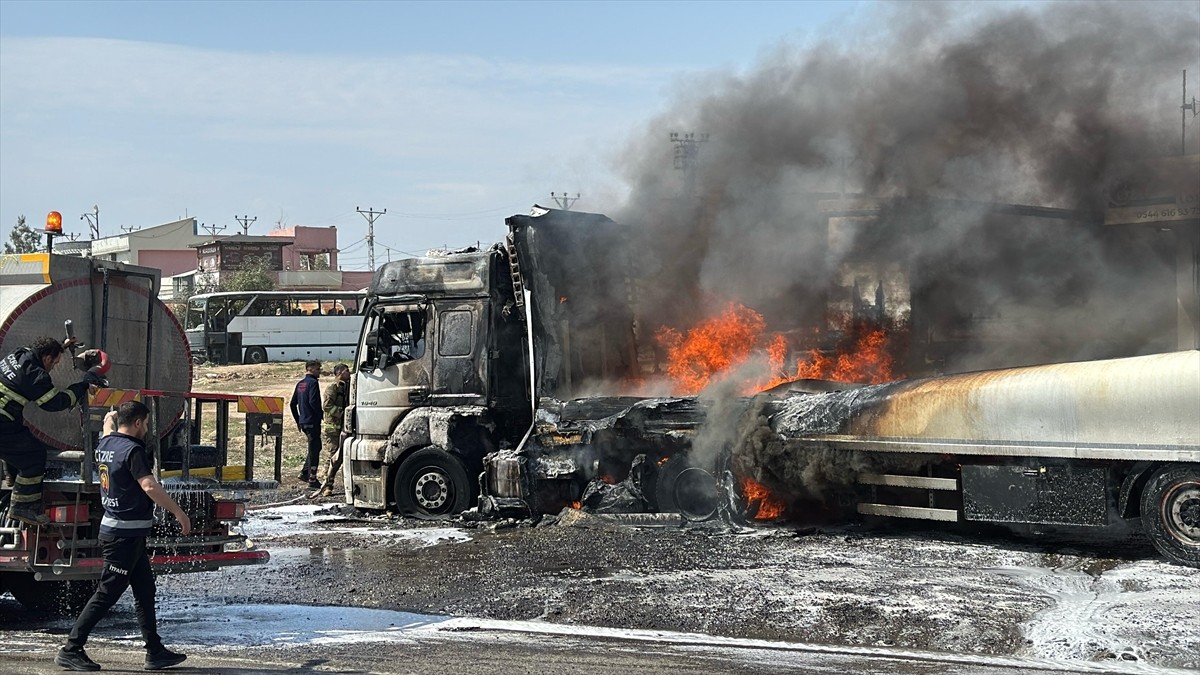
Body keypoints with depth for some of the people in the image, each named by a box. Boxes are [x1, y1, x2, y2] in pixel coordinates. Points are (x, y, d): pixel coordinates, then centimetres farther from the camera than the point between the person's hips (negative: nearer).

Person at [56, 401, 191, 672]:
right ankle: (71, 650, -2)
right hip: (125, 534, -10)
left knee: (145, 590, 13)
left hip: (113, 526, 10)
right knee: (107, 594, -6)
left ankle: (155, 652, 15)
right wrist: (179, 513, -26)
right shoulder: (132, 450, -18)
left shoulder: (105, 444, 8)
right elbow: (149, 486, -29)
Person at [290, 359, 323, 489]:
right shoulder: (313, 383, -12)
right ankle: (312, 480, -3)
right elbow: (313, 402, -23)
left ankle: (304, 472, 19)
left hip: (303, 421, 9)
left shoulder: (300, 384, 15)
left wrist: (297, 420, 24)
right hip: (312, 421, -9)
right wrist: (322, 415, -14)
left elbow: (293, 403, 18)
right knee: (314, 449, -4)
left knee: (314, 447, 21)